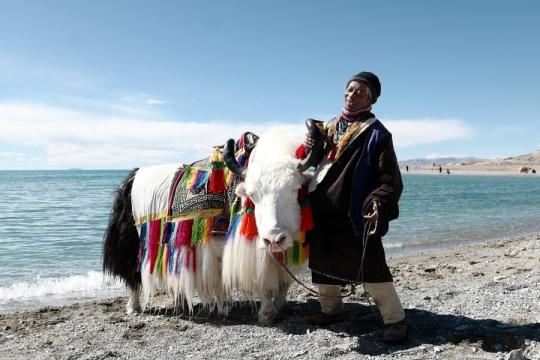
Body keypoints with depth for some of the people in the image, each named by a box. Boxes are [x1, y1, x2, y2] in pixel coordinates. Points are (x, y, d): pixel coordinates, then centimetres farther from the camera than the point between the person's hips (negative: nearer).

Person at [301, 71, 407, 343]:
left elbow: (391, 179, -10)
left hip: (355, 214, -7)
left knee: (370, 267, -7)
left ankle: (395, 320, 9)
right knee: (323, 260, 16)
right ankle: (331, 309, 36)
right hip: (322, 211, 7)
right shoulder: (330, 127, 14)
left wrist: (380, 203, -27)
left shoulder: (376, 133, -5)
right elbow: (317, 160, 27)